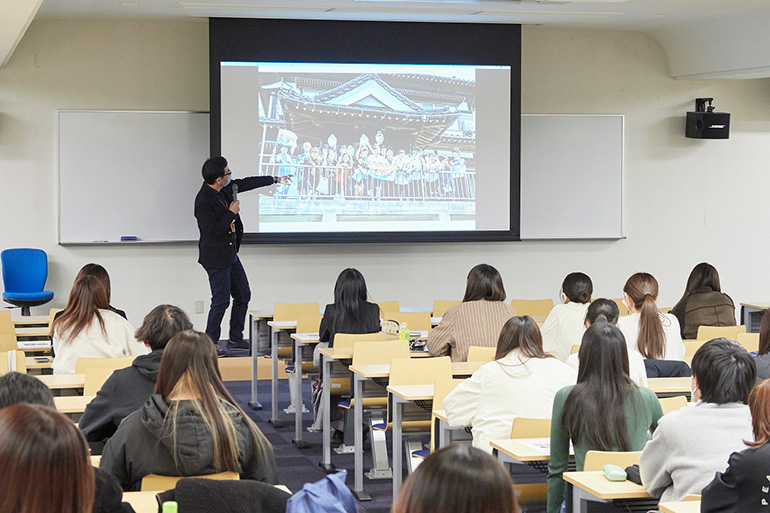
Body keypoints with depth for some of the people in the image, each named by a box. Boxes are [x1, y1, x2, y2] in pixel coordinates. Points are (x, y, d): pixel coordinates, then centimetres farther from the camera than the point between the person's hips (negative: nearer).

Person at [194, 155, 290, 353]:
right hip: (216, 258, -10)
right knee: (221, 301, -6)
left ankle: (236, 339, 24)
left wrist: (275, 180, 27)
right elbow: (213, 230, -27)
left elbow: (246, 183, 19)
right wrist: (231, 213, -18)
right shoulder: (203, 201, -23)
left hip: (230, 254, 10)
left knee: (243, 296, 14)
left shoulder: (224, 189, 3)